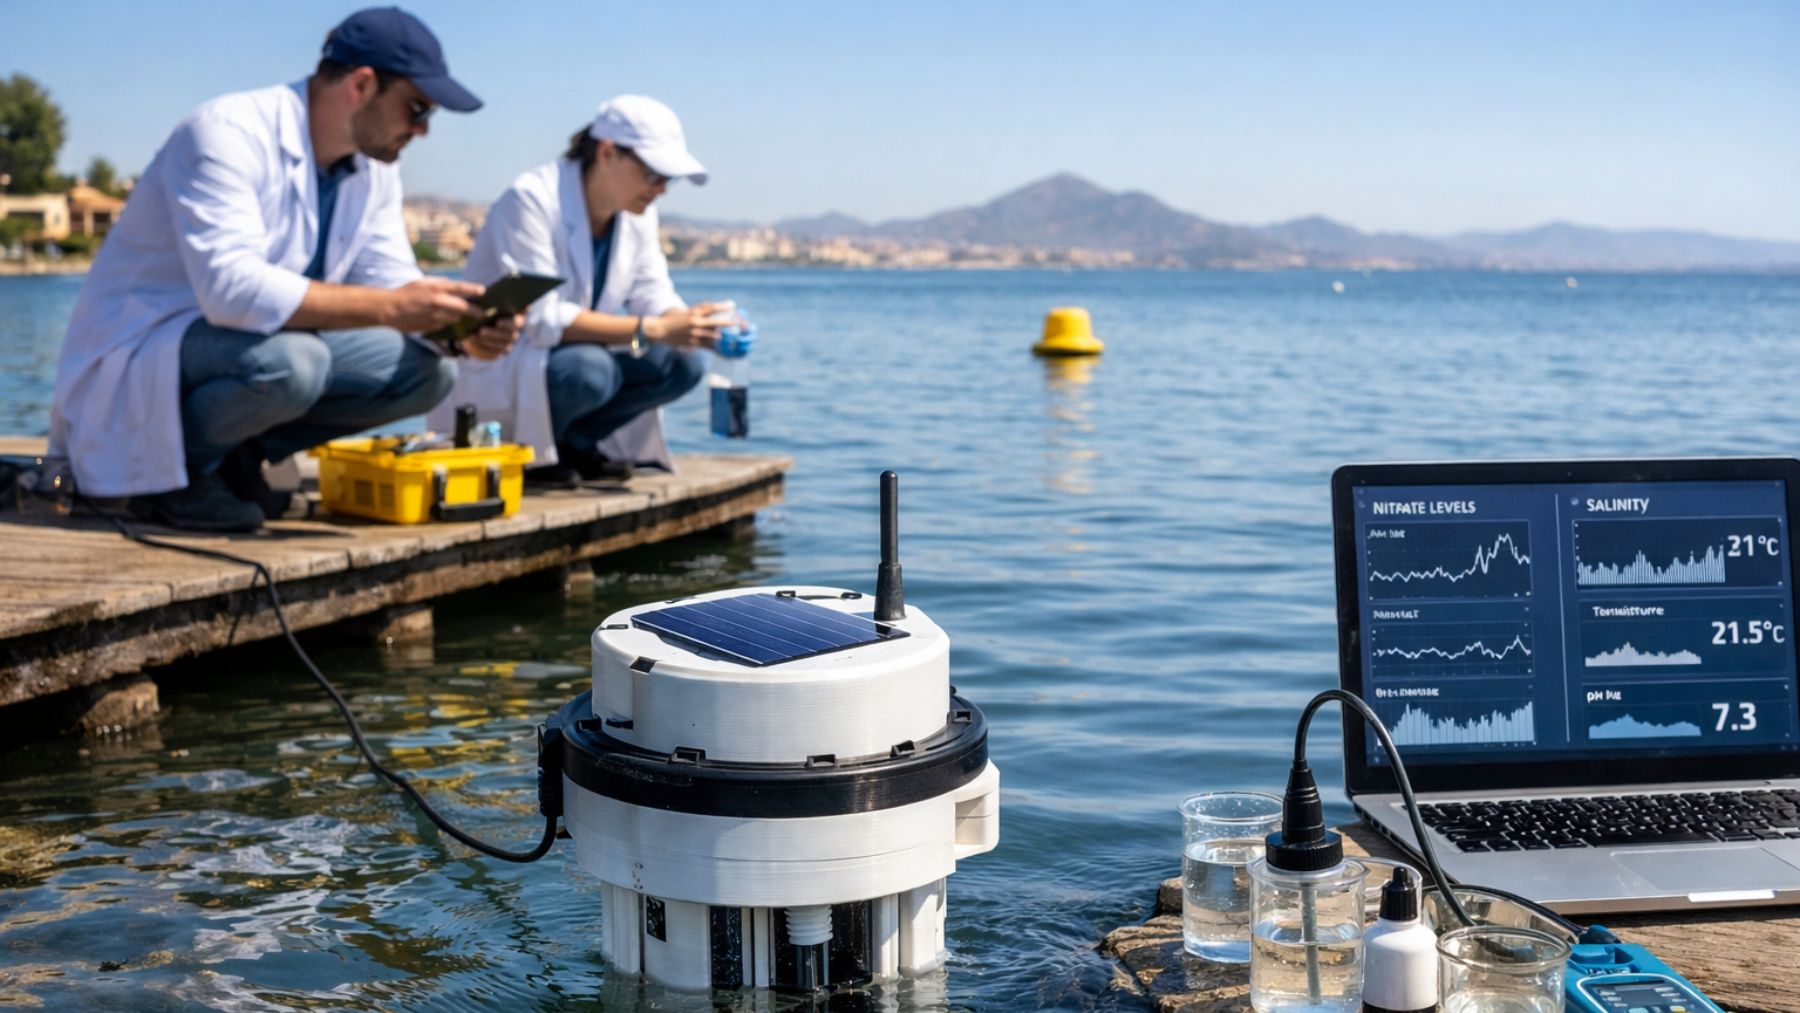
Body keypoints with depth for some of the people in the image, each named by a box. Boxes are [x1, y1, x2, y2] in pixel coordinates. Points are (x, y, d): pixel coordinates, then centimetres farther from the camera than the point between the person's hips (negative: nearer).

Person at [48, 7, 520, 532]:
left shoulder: (374, 169, 3)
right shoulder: (227, 133, -23)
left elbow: (389, 283, 1)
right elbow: (231, 286, -36)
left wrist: (467, 327, -21)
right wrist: (390, 308, -38)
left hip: (258, 347, 8)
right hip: (137, 355, -8)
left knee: (428, 368, -8)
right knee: (289, 361, -38)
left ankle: (236, 455, 3)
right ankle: (172, 471, -9)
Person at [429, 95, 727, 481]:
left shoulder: (637, 211, 1)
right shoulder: (530, 200, -23)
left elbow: (655, 297, -2)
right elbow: (542, 319, -30)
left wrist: (688, 324, -27)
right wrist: (653, 330, -37)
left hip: (580, 355, 8)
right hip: (487, 372, -8)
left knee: (684, 362, -11)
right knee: (588, 369, -36)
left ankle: (571, 443, -1)